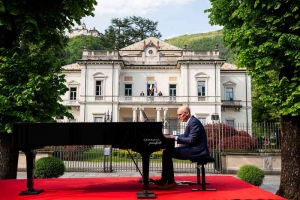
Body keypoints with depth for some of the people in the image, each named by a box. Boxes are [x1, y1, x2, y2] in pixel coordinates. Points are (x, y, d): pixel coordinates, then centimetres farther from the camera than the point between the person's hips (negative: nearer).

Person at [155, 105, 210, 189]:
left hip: (196, 150, -10)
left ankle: (170, 181, -8)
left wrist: (175, 138, -19)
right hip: (192, 148, 10)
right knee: (167, 152, 7)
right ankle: (165, 179, 9)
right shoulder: (191, 121, 14)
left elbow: (191, 140, -24)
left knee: (167, 153, -16)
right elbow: (185, 136, 21)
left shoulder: (194, 122, -17)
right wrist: (172, 136, 8)